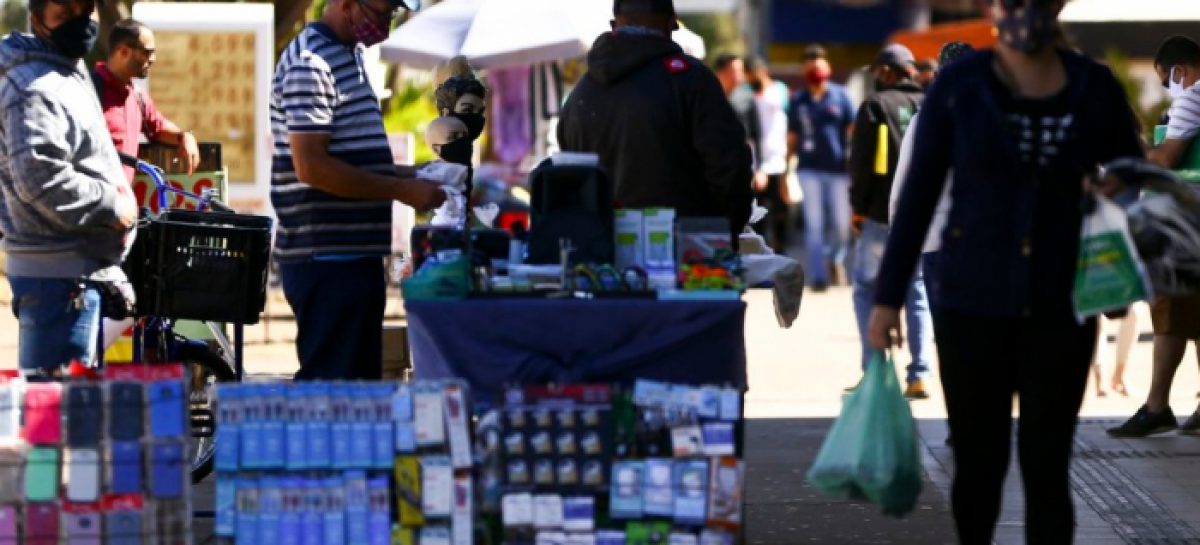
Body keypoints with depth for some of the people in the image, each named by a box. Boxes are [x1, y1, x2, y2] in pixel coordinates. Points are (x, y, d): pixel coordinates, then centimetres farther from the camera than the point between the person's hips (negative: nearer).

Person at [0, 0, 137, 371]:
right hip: (59, 272, -11)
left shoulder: (69, 75, 18)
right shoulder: (35, 90, -16)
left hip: (76, 267, 11)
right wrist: (113, 206, -16)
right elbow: (41, 179, -26)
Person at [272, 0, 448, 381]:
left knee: (362, 379, 14)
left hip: (357, 255, 10)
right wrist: (402, 190, -20)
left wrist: (408, 174, 10)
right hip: (326, 260, -10)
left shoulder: (351, 53, 15)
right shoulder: (309, 64, -16)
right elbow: (311, 166, -23)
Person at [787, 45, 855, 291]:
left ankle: (834, 259, 31)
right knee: (814, 225, -4)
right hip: (810, 170, 0)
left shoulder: (840, 95, 4)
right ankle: (818, 276, -2)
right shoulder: (798, 101, 7)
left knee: (841, 224, 3)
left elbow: (853, 130, 3)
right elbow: (791, 139, 11)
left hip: (838, 169, 0)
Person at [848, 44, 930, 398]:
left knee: (867, 287, 8)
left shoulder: (875, 106, -5)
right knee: (918, 291, 9)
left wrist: (858, 207, 1)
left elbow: (861, 161, -7)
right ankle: (919, 375, 0)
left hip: (882, 214, -4)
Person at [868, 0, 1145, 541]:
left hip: (1060, 308, 1)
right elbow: (918, 193, 1)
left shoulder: (1095, 88, 0)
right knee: (979, 460, 6)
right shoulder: (959, 85, -3)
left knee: (1046, 466, 1)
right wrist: (888, 296, -1)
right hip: (973, 305, -1)